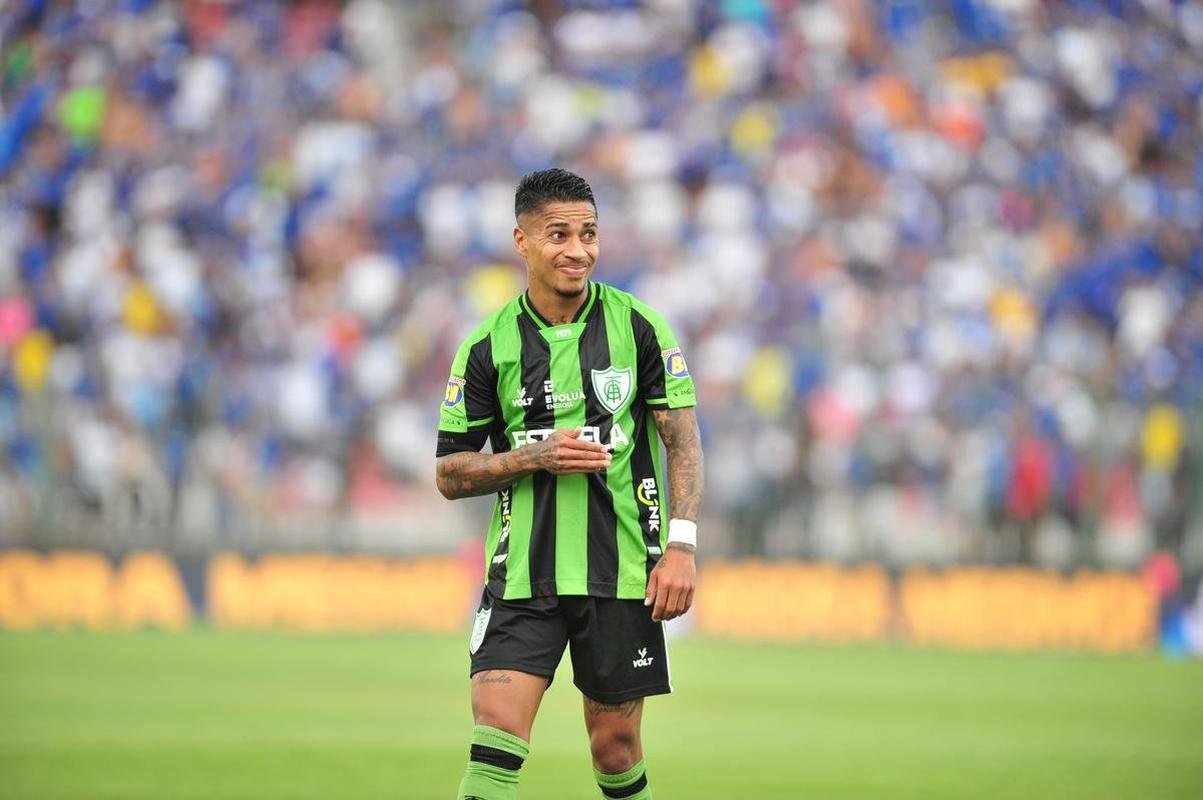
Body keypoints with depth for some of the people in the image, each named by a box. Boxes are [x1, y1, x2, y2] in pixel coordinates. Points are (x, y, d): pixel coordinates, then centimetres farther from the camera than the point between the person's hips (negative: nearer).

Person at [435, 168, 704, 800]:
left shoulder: (638, 327, 1)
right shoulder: (489, 345, 1)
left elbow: (682, 439, 3)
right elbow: (450, 474, 5)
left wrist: (681, 548, -8)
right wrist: (535, 457, -12)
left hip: (622, 574, 0)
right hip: (523, 574, 0)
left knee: (616, 748, 7)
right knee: (496, 732, -15)